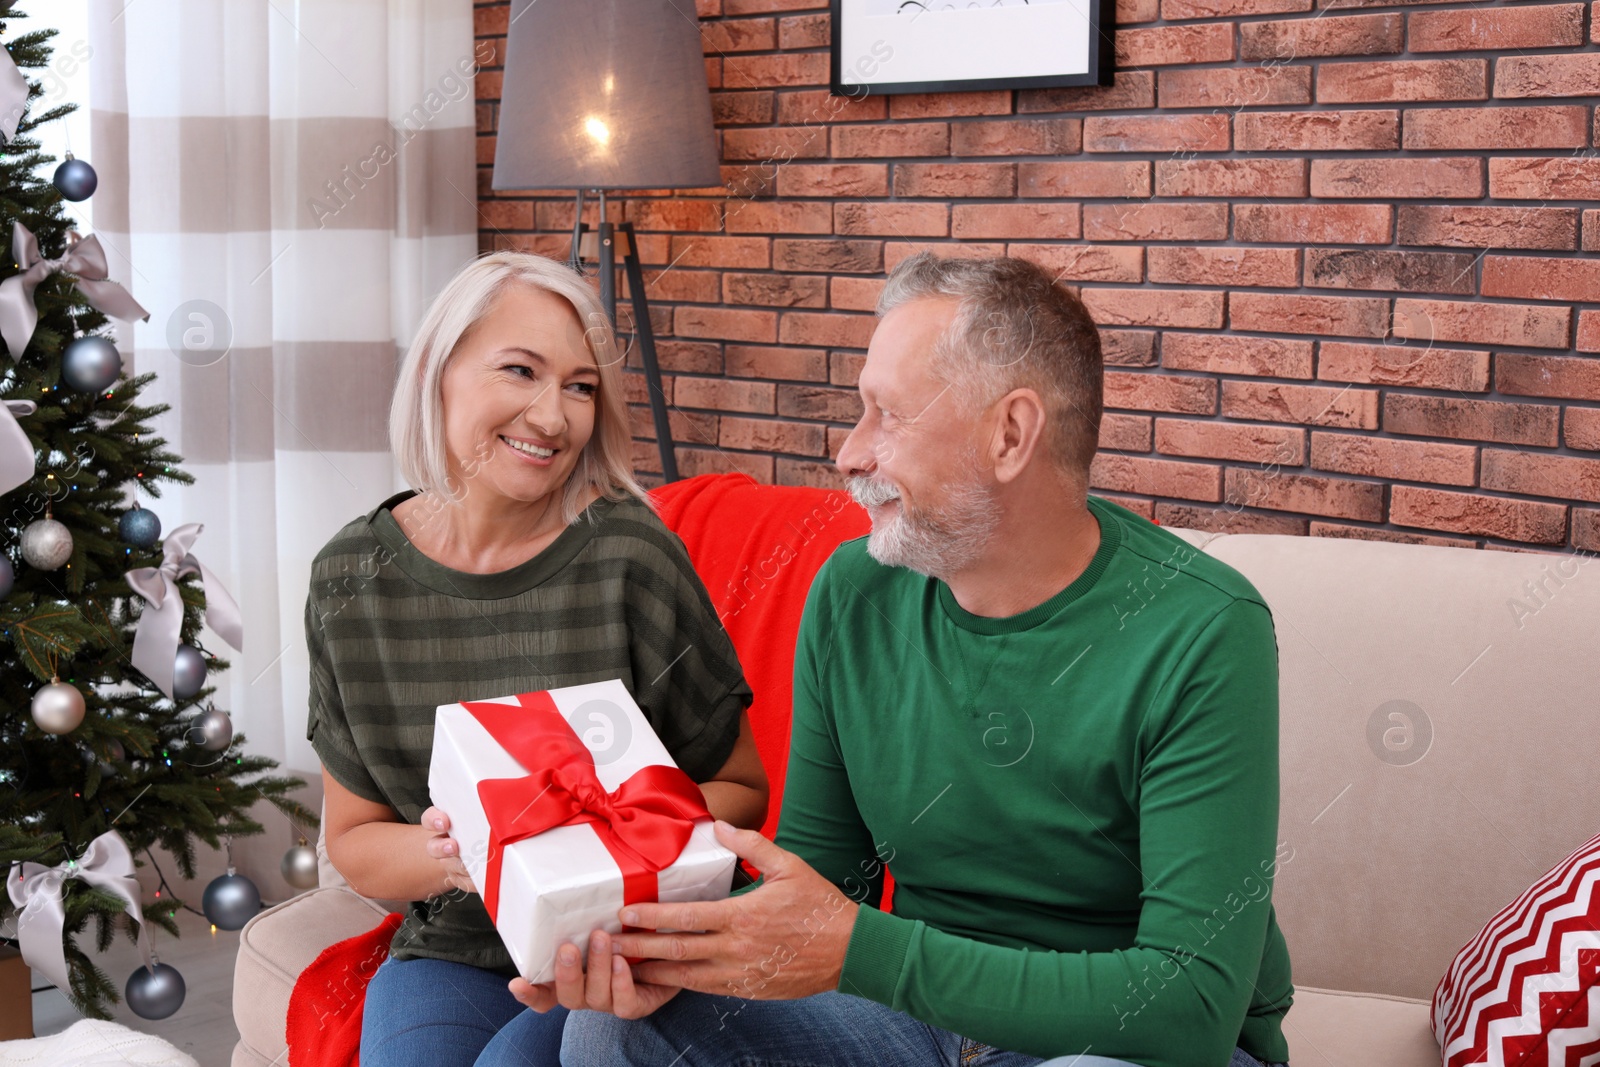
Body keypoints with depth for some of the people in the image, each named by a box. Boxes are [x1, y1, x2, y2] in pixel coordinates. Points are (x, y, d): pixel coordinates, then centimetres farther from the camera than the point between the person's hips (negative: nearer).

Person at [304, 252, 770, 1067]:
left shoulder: (628, 556, -11)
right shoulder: (352, 579, -1)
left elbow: (738, 790, -1)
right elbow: (353, 836, 7)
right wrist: (442, 855, -15)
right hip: (453, 948, 3)